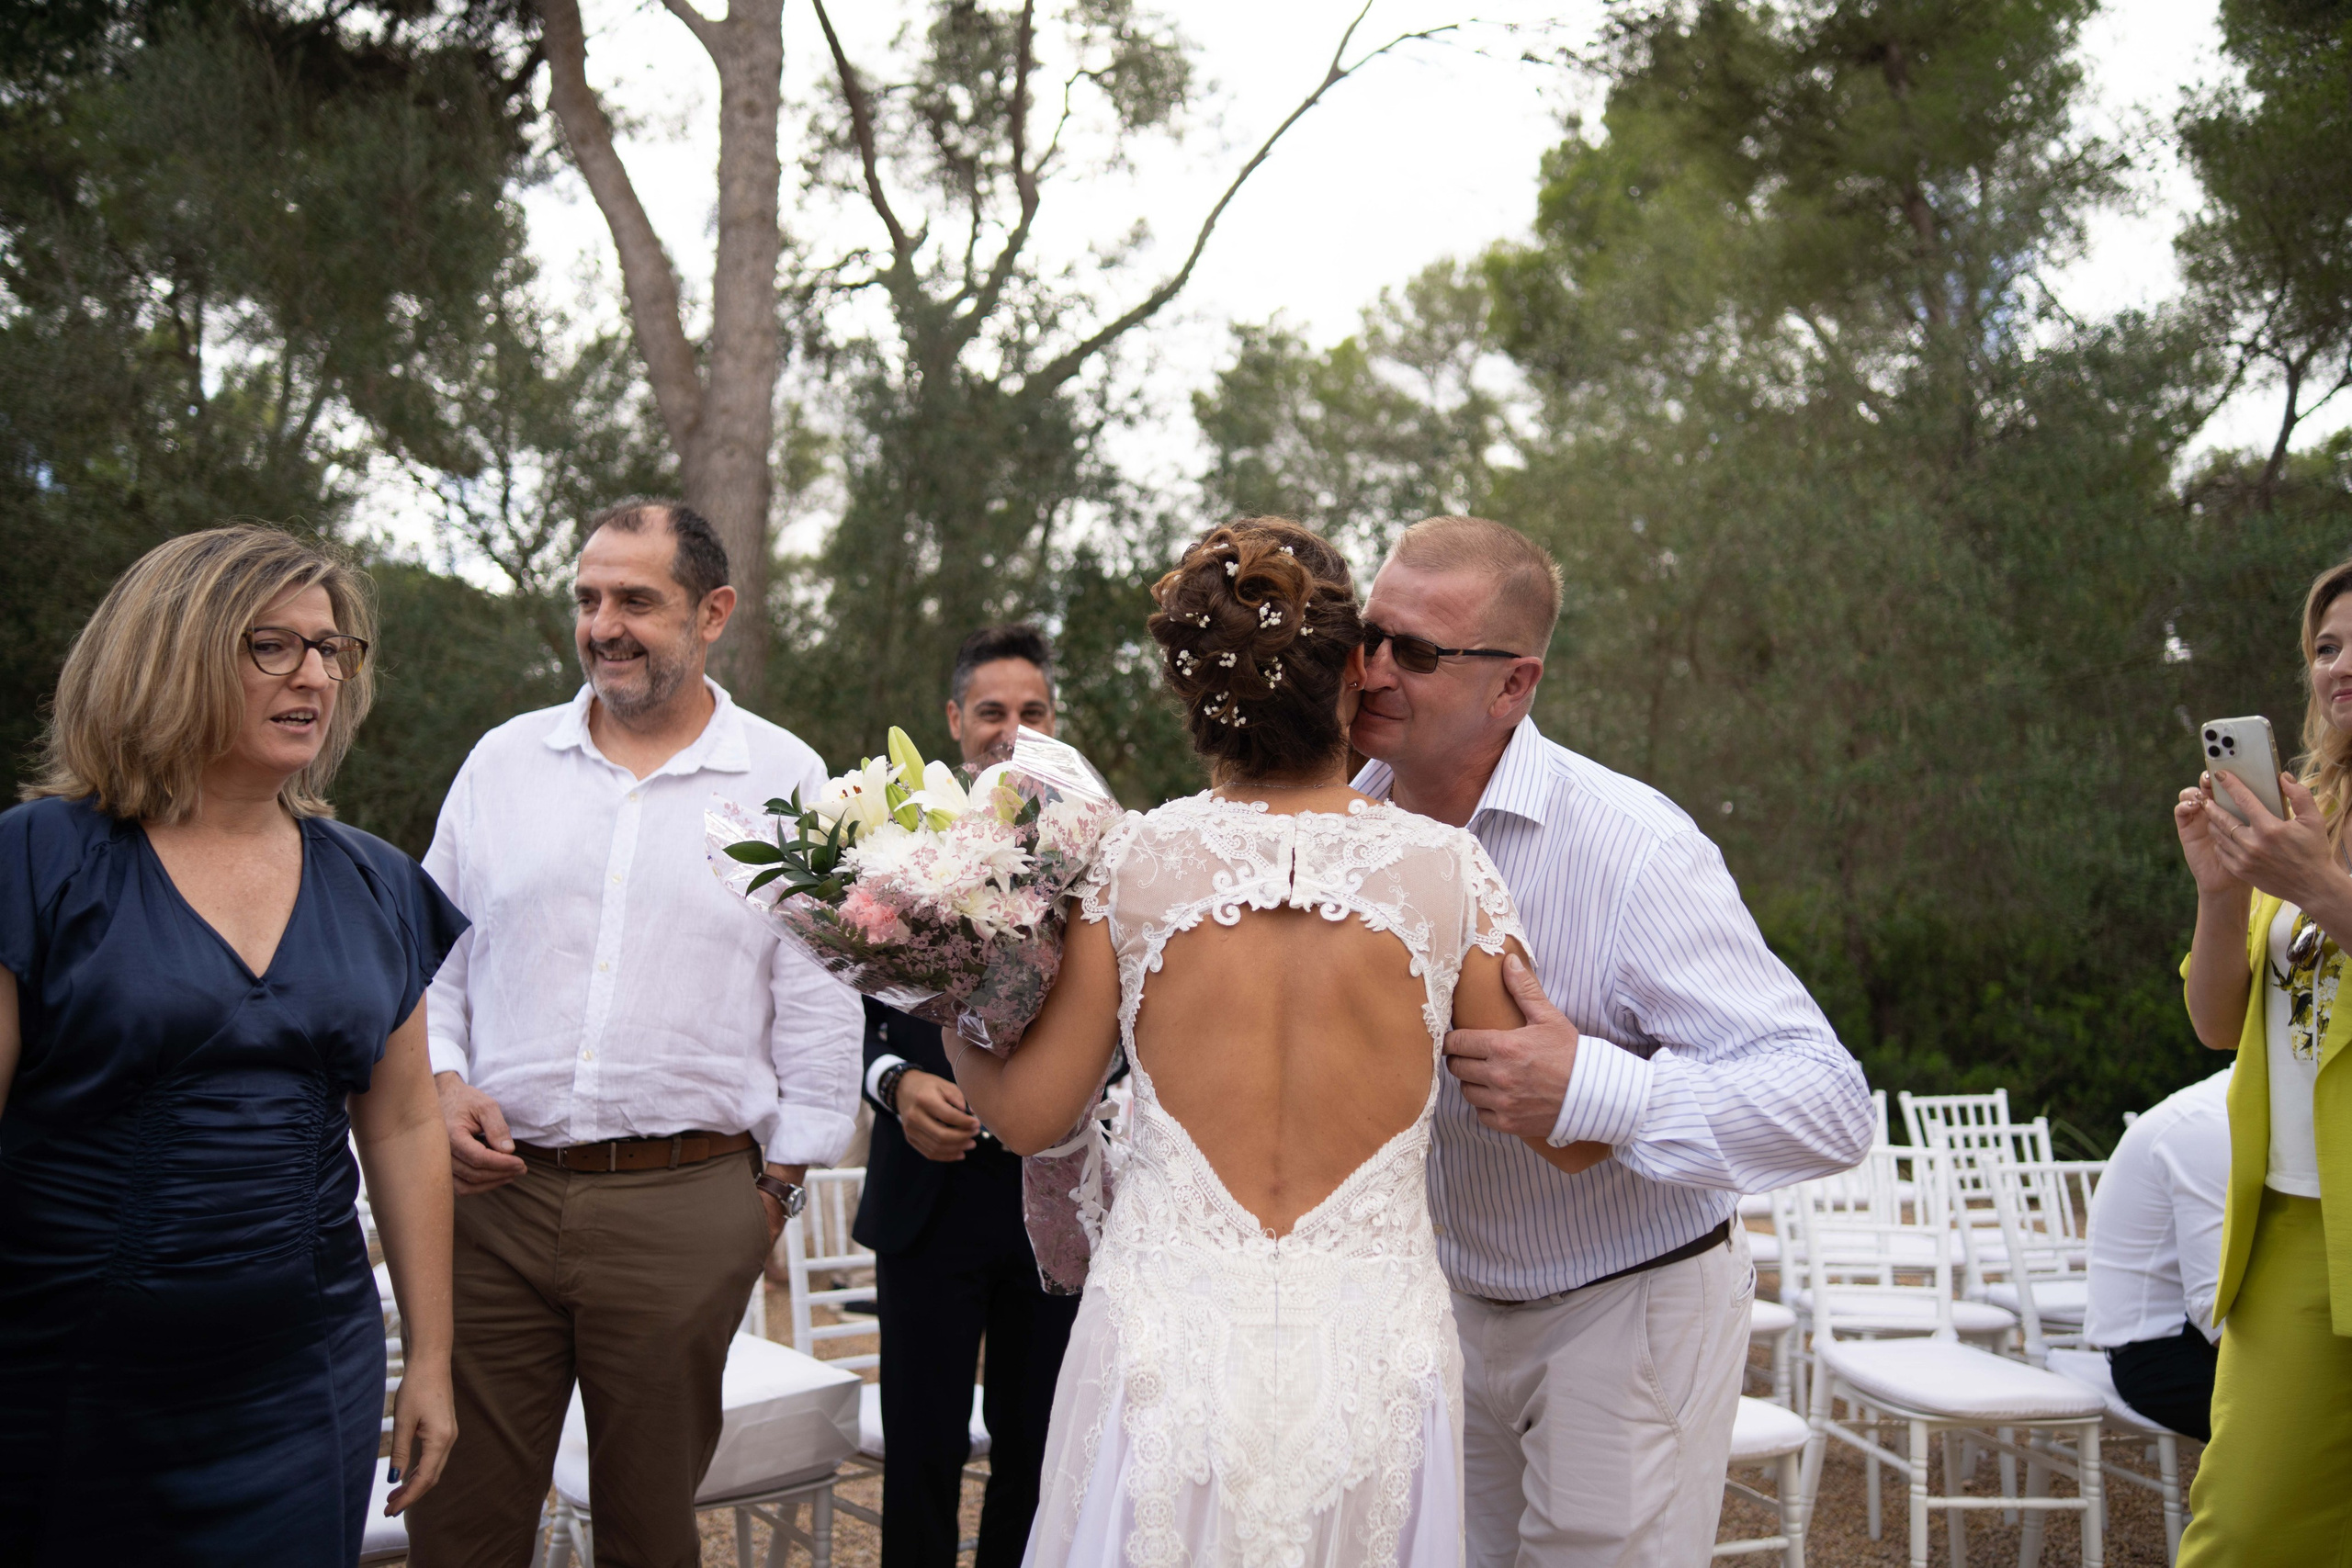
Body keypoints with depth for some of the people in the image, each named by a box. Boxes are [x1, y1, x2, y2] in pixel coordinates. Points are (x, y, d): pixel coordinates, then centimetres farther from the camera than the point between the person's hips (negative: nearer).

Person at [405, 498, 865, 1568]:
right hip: (494, 1191, 2)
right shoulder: (504, 759, 9)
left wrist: (782, 1179, 2)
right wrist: (440, 1081, -1)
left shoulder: (786, 779, 1)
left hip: (686, 1208, -2)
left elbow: (817, 1006, 3)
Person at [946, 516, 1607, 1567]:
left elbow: (1028, 1113, 1)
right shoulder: (1447, 869, -8)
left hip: (1164, 1350, 0)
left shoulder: (1133, 861, -8)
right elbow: (1569, 1134, 0)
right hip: (1374, 1357, 0)